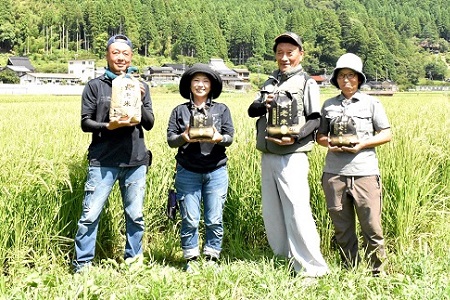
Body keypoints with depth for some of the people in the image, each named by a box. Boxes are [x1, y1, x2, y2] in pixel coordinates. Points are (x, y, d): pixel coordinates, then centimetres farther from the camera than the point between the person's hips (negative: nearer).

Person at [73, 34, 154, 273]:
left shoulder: (141, 86, 11)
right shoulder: (95, 86, 3)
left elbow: (149, 124, 7)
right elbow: (85, 122, 0)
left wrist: (140, 102, -9)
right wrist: (108, 126, -17)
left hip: (136, 161, 3)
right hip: (103, 161, -2)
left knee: (135, 215, 7)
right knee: (90, 215, -3)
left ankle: (133, 260, 23)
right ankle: (81, 266, 9)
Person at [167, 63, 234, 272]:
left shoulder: (221, 110, 10)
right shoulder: (180, 111, 9)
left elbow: (230, 138, 2)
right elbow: (170, 139, 2)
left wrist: (219, 138, -21)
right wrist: (184, 137, -19)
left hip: (216, 171, 1)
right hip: (188, 172, 0)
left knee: (214, 219, 2)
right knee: (189, 219, 1)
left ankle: (211, 258, 16)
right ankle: (191, 259, 15)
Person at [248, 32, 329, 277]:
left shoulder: (306, 83, 0)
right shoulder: (270, 83, 17)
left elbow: (315, 119, -8)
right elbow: (251, 111, 11)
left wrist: (295, 137, -24)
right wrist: (263, 104, -12)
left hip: (292, 157, -7)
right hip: (267, 156, 7)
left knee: (297, 211, -12)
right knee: (271, 212, 11)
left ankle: (312, 266, -7)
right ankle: (282, 261, 23)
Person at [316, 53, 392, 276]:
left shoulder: (371, 103, 7)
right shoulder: (328, 105, 14)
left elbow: (387, 134, 6)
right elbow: (320, 134, 18)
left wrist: (363, 143, -9)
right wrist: (328, 143, -4)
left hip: (364, 172, -2)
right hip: (334, 172, 3)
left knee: (371, 224, -3)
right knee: (342, 226, 8)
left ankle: (378, 270, 11)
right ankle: (349, 268, 21)